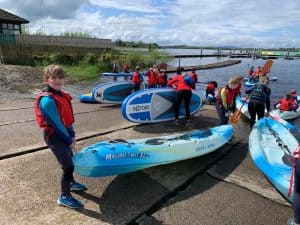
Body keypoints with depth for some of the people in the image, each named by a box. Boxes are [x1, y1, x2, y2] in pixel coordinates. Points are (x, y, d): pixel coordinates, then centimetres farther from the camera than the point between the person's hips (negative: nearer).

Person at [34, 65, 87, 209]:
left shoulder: (62, 95, 3)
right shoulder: (47, 100, -24)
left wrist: (72, 136, 3)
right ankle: (64, 197, 14)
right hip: (54, 136, -9)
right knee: (68, 166, -6)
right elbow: (57, 124, -21)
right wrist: (69, 140, -12)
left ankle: (71, 183, 50)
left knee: (69, 158, 25)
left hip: (63, 133, 9)